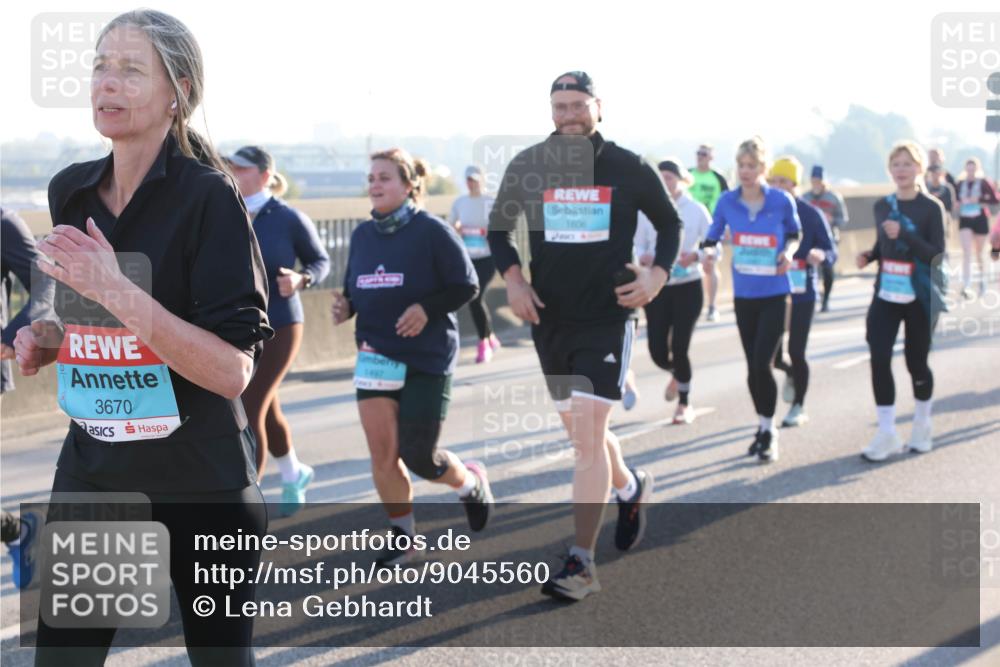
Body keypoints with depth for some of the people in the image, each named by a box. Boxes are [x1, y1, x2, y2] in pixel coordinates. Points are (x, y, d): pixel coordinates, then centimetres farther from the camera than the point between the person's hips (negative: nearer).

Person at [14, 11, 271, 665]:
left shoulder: (208, 197, -13)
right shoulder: (70, 192, 5)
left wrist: (117, 291, -28)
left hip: (201, 483, -5)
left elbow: (232, 371, -21)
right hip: (91, 472, 5)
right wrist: (47, 341, 0)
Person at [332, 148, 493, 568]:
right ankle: (402, 536, 17)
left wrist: (427, 308, -22)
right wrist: (345, 307, -6)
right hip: (375, 355, 5)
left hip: (427, 359, -5)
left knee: (418, 455, -2)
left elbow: (466, 285, -8)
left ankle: (471, 482, 31)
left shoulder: (432, 231, -10)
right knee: (382, 456, 0)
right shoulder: (362, 235, 6)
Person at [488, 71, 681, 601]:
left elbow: (670, 224, 12)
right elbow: (499, 228, 14)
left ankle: (581, 563, -10)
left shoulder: (629, 169, -3)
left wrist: (657, 275, -4)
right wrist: (512, 279, -2)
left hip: (608, 316, -4)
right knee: (578, 430, 16)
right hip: (549, 317, 4)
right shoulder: (527, 166, 1)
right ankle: (631, 487, 47)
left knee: (588, 434, -13)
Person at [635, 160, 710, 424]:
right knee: (657, 350, -2)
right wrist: (643, 257, -16)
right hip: (657, 287, 2)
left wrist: (695, 256, -21)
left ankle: (684, 404, 17)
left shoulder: (696, 210, -3)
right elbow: (638, 245, 6)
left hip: (688, 286, -2)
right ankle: (676, 374, 36)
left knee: (680, 348, -5)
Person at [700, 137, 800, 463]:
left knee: (762, 363, -12)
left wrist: (788, 252, -11)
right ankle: (763, 427, 30)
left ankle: (769, 430, 7)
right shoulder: (727, 201, -3)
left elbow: (795, 233, 8)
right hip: (743, 295, 3)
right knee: (752, 365, 11)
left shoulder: (781, 200, -8)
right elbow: (712, 237, 6)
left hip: (774, 294, -3)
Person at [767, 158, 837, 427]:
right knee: (770, 354, 0)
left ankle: (798, 408, 20)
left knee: (796, 352, 0)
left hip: (802, 293, -2)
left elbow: (832, 251, -5)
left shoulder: (811, 214, -6)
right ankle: (791, 374, 36)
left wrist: (820, 255, -26)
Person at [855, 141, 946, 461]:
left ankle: (922, 426, 30)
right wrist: (868, 256, -2)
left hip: (920, 298, -3)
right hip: (886, 294, 3)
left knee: (916, 362, 6)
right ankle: (886, 434, -2)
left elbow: (937, 255, -14)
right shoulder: (882, 206, 6)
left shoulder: (931, 208, -8)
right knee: (879, 359, -9)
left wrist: (904, 234, -25)